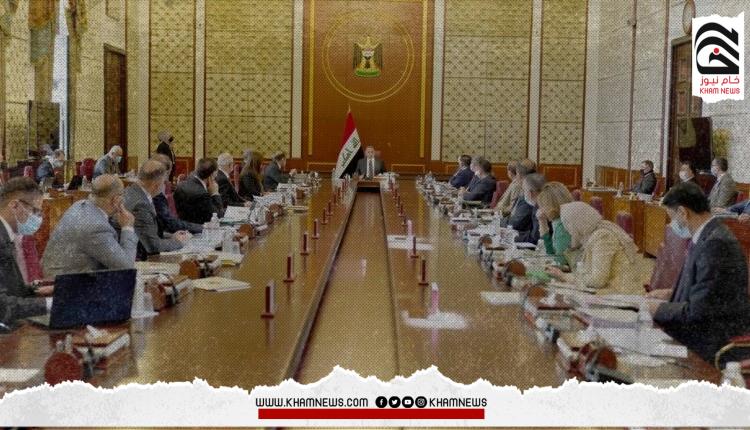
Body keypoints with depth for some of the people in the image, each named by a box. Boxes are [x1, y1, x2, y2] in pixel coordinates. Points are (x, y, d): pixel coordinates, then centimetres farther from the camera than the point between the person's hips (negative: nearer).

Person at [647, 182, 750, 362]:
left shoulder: (716, 243, -24)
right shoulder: (708, 235, 7)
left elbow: (698, 310, -23)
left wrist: (659, 310, -9)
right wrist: (672, 294, 12)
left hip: (715, 345, -9)